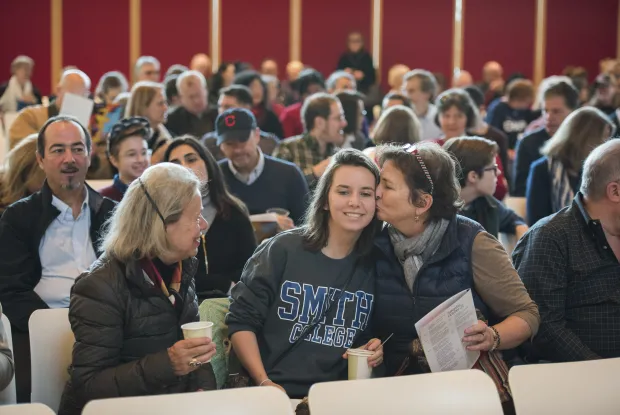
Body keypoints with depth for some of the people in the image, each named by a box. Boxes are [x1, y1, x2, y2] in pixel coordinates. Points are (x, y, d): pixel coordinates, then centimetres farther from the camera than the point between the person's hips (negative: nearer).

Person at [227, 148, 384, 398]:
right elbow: (241, 321, 0)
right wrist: (264, 383, -10)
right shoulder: (281, 251, -2)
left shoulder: (374, 265, 8)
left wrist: (374, 353, 0)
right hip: (276, 395, -3)